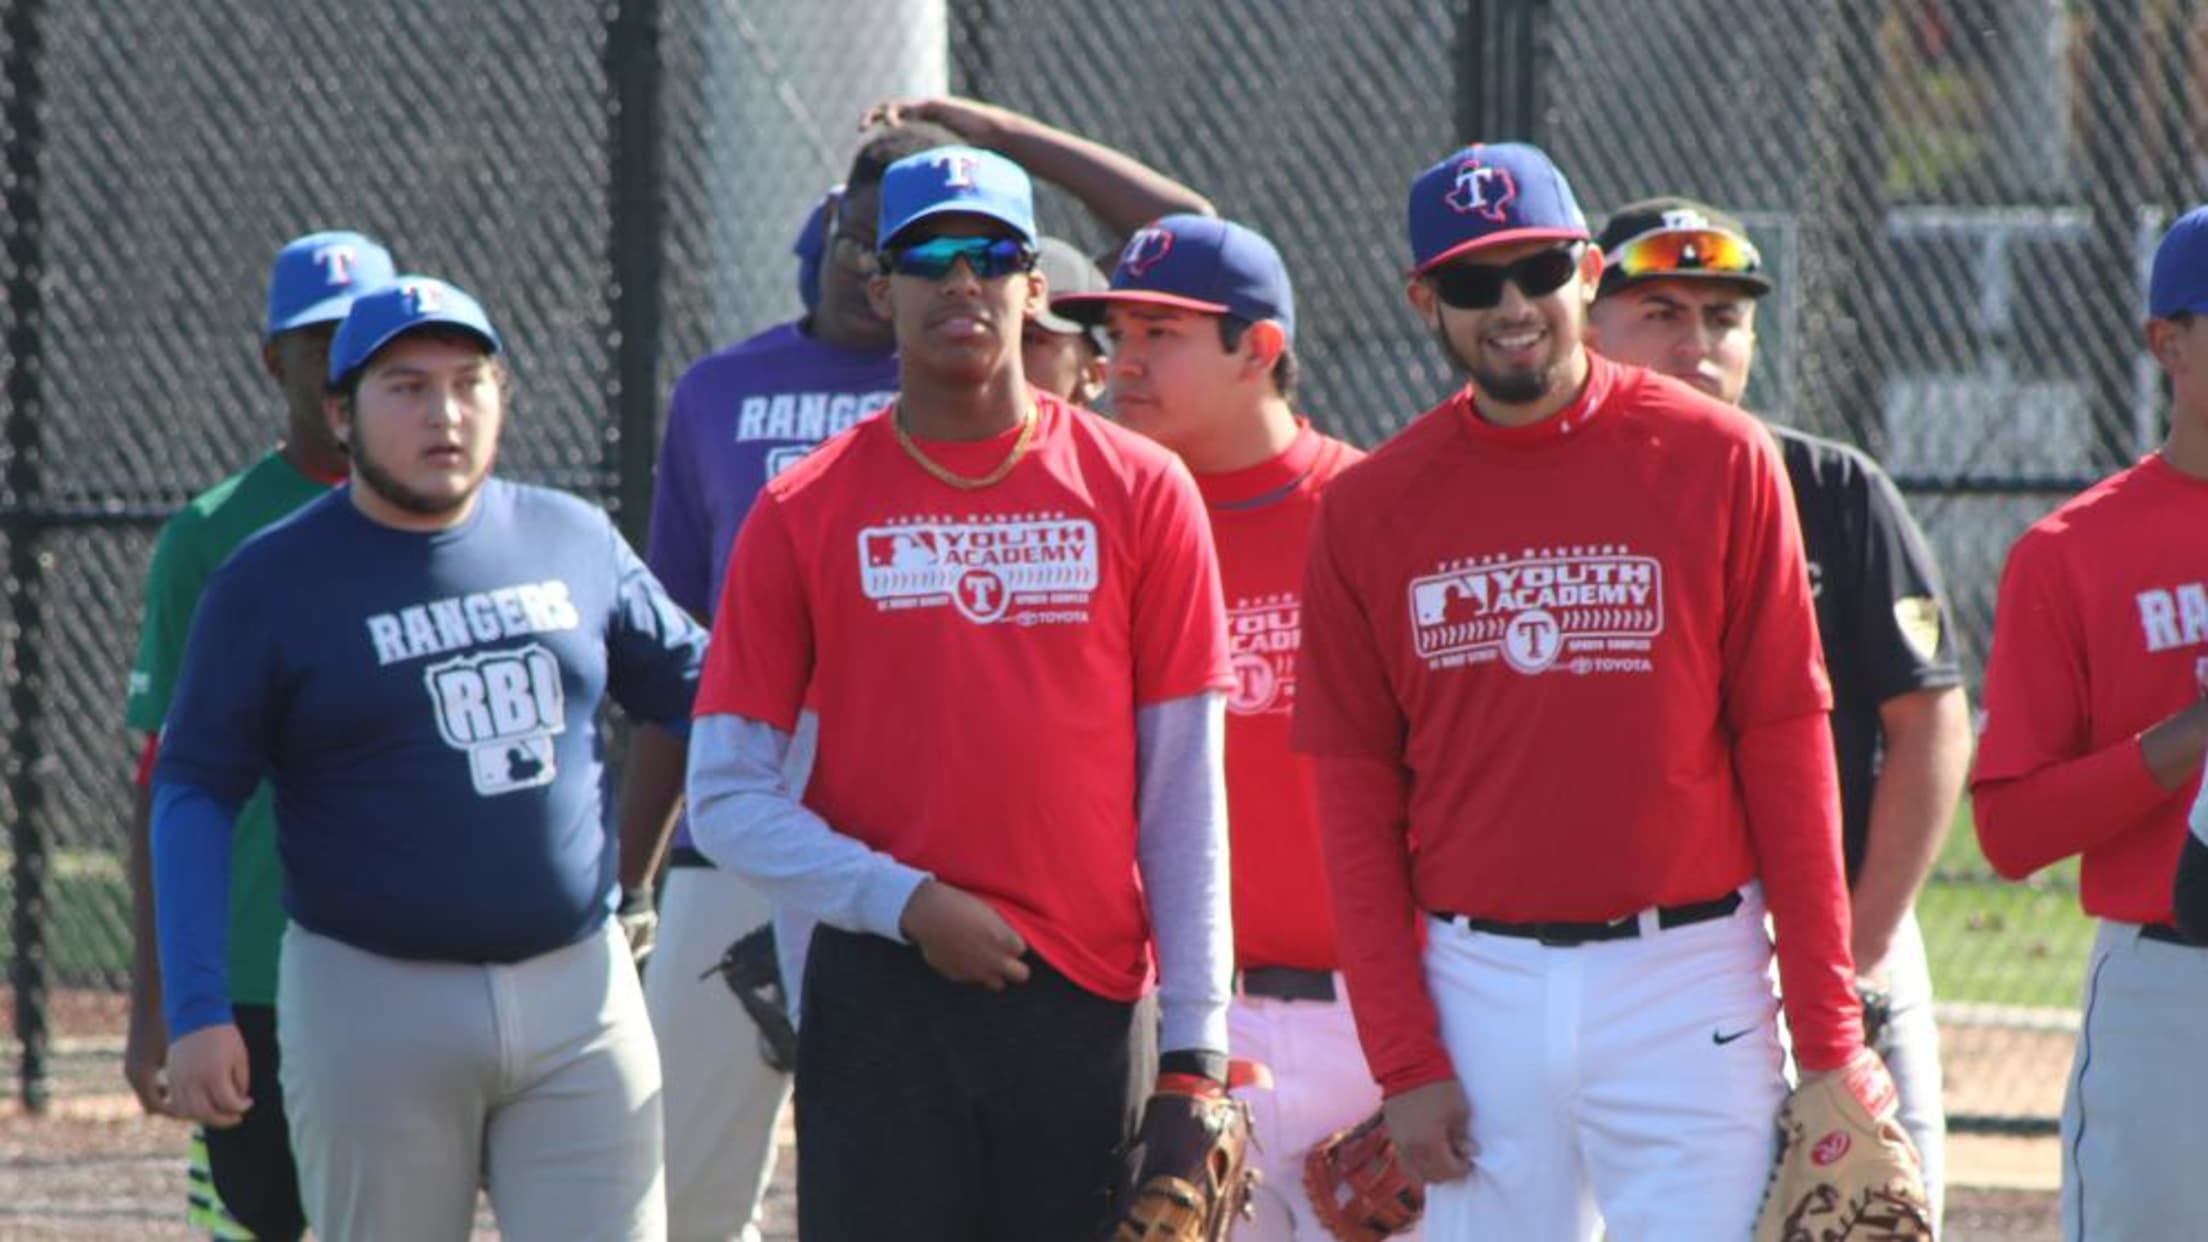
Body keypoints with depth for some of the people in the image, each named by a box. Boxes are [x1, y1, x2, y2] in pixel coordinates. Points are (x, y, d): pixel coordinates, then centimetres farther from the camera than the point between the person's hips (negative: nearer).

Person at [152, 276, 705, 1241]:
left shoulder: (575, 542, 8)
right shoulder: (270, 583, -2)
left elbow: (700, 686, 18)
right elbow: (193, 796, -3)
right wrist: (194, 1010, -12)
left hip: (581, 987, 3)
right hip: (371, 1005, -3)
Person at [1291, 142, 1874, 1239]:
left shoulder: (1719, 462, -2)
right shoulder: (1369, 508, 4)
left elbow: (1787, 750, -2)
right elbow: (1355, 798, 5)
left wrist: (1828, 1035, -6)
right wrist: (1402, 1058, -3)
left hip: (1689, 983, -2)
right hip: (1475, 987, 2)